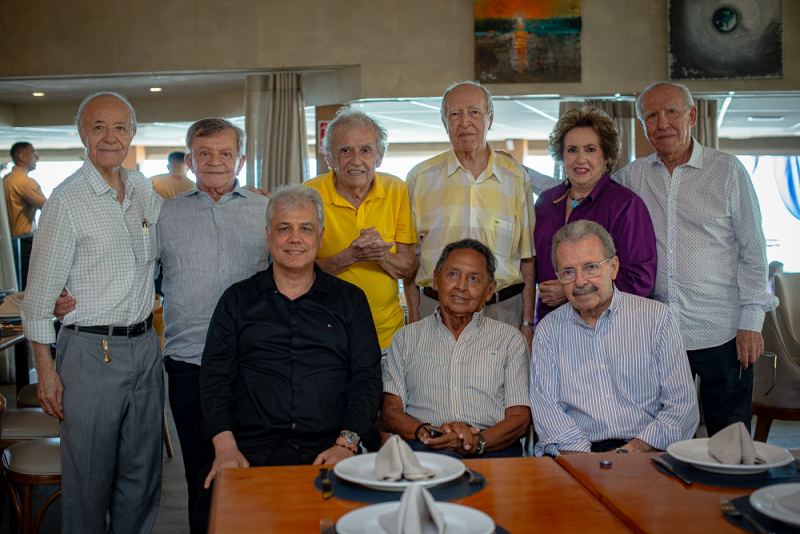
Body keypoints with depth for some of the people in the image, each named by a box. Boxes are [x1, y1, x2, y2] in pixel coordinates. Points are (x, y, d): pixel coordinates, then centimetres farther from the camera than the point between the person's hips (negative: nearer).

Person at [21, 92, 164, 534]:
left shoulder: (143, 190, 8)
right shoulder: (67, 200, -10)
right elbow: (39, 295, -8)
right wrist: (45, 371, -11)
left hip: (145, 347, 6)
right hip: (91, 351, -6)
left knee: (142, 471, 15)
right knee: (88, 478, 5)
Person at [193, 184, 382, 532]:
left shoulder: (350, 300, 14)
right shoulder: (237, 300, 15)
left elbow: (367, 379, 8)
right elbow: (215, 378, 8)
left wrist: (346, 443, -8)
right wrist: (226, 447, -8)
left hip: (329, 454, 0)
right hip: (250, 451, 0)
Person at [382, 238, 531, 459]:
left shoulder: (510, 339, 17)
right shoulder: (407, 338, 19)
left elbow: (520, 418, 7)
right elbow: (390, 412, 9)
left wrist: (478, 442, -15)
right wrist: (426, 433, -14)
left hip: (493, 450, 1)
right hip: (423, 449, 0)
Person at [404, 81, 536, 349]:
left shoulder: (515, 177, 6)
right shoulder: (421, 177, 4)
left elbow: (527, 258, 7)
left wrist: (527, 324, 2)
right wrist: (414, 320, 1)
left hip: (504, 309, 1)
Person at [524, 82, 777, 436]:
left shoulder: (728, 171, 1)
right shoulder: (634, 176, 8)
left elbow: (752, 251, 2)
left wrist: (751, 321, -4)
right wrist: (520, 172, 10)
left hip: (721, 333, -2)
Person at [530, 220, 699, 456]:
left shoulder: (657, 318, 5)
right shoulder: (549, 331, 9)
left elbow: (683, 405, 1)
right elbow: (545, 408, 0)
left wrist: (635, 448, -13)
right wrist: (581, 457, -17)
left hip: (646, 453, -1)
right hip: (576, 456, 1)